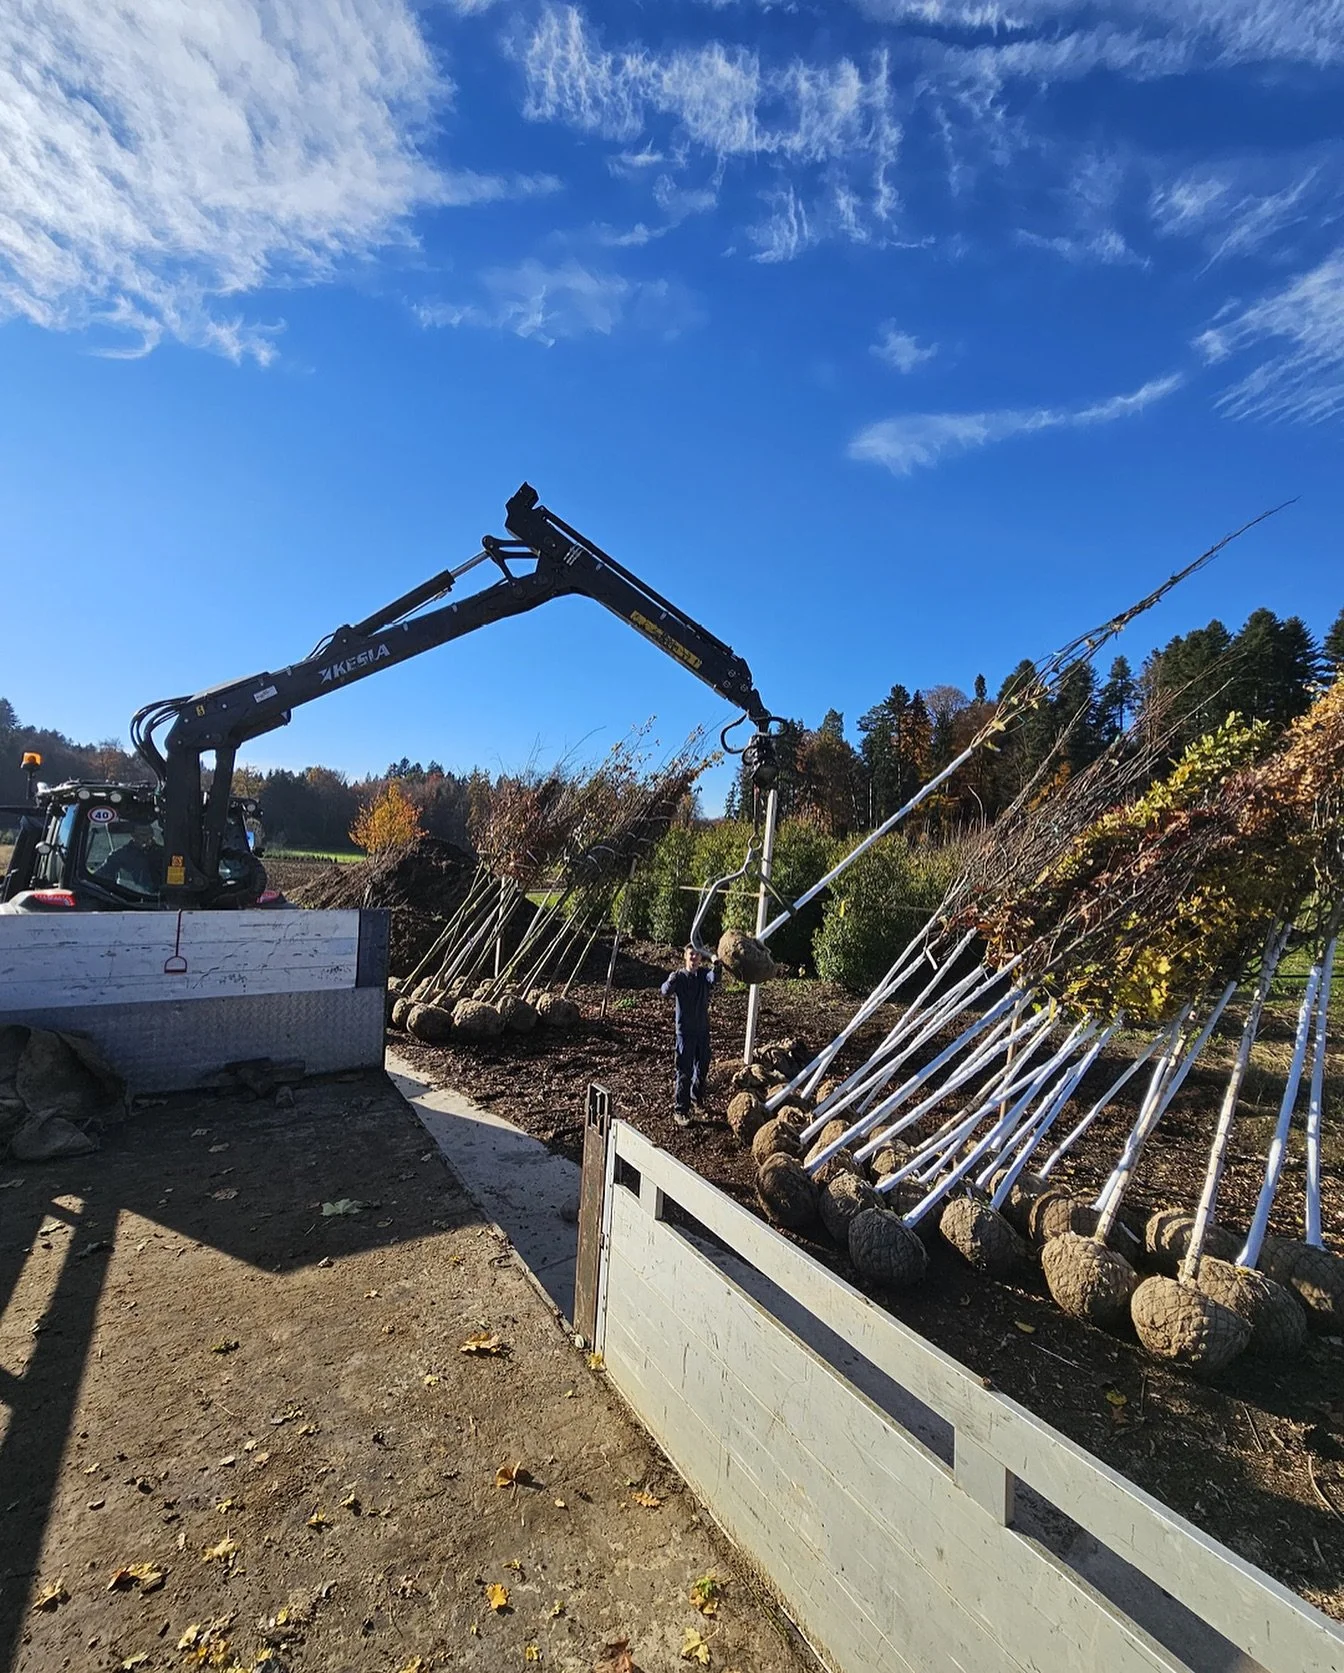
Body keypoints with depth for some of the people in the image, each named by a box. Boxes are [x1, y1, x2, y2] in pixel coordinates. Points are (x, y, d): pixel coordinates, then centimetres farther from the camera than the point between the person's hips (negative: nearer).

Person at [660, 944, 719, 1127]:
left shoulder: (704, 974, -3)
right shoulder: (679, 976, -9)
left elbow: (713, 979, -27)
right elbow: (665, 992, -27)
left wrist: (715, 966, -49)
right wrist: (671, 981, -50)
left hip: (703, 1029, 4)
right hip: (685, 1031, -3)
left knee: (703, 1067, 19)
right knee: (684, 1072, -3)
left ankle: (697, 1097, 42)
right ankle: (680, 1111, 6)